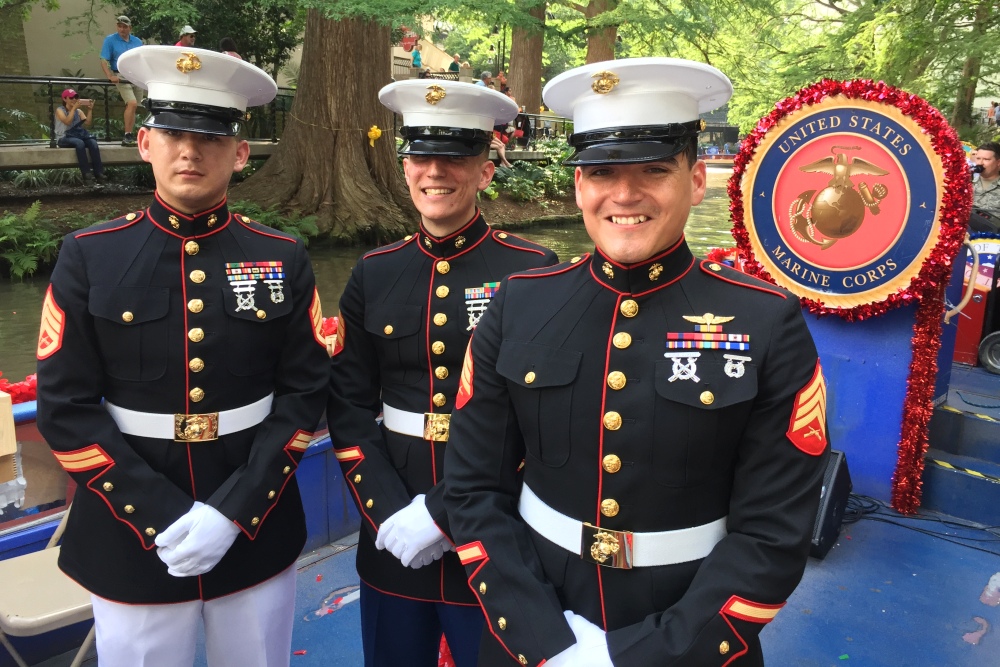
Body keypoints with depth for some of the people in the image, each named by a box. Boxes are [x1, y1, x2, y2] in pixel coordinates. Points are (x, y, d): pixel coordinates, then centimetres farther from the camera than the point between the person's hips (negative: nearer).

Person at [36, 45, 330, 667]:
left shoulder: (284, 259, -3)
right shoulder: (88, 257, -4)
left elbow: (305, 392, -4)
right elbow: (66, 406, -5)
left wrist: (234, 510, -12)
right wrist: (161, 517, -13)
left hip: (257, 533, 1)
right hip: (132, 538, 0)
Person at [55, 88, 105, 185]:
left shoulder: (79, 111, 17)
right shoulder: (60, 110, 3)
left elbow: (87, 122, 1)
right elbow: (67, 122, -16)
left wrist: (90, 110, -9)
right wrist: (74, 108, -20)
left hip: (78, 135, 4)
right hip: (64, 138, -4)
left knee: (93, 142, -28)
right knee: (79, 143, -38)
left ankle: (99, 173, -34)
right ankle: (86, 174, -42)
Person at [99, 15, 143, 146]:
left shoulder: (137, 41, 14)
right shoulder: (110, 40, 1)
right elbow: (104, 61, -3)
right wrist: (110, 76, -16)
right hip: (121, 77, -5)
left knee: (132, 107, 8)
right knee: (132, 103, -22)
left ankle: (128, 137, 15)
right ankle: (127, 136, -18)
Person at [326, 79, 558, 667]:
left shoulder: (532, 271, -9)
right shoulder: (375, 273, 2)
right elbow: (349, 407, 3)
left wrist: (443, 514, -15)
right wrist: (388, 511, -9)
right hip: (392, 539, 3)